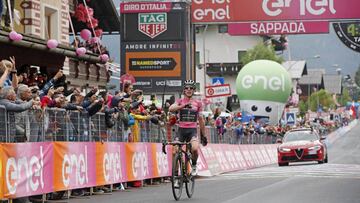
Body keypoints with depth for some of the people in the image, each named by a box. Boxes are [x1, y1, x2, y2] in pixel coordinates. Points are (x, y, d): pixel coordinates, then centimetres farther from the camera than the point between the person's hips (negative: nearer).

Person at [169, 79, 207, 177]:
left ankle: (194, 167, 1)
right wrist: (184, 105, -32)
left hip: (192, 130, 0)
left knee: (195, 148, -26)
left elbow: (201, 120, 14)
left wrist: (203, 135, 15)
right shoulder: (180, 101, 4)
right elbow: (171, 109, -18)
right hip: (181, 130, 0)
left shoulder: (198, 103, 8)